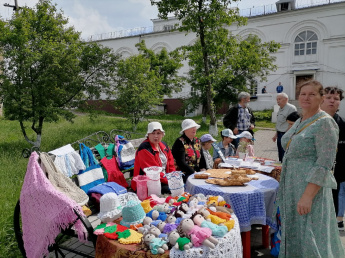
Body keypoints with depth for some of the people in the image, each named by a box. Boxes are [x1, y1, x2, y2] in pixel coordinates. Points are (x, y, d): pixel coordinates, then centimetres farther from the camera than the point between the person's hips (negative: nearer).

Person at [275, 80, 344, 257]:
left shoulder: (324, 123, -14)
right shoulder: (299, 122, 11)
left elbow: (324, 165, -20)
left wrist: (308, 196, -24)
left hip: (311, 187, -8)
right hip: (292, 186, 8)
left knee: (308, 238, 2)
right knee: (293, 234, 18)